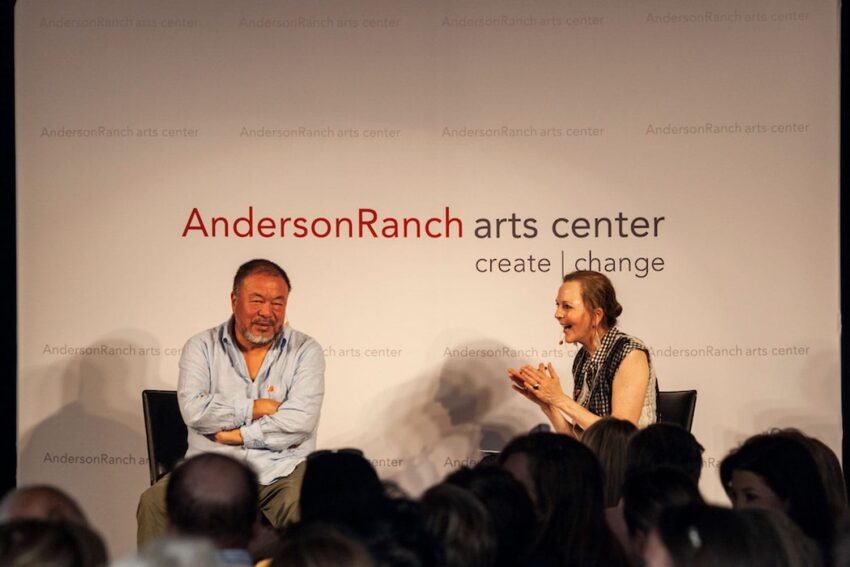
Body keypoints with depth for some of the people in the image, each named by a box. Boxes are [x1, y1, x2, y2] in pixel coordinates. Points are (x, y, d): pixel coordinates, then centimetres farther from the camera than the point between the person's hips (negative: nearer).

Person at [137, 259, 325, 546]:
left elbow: (299, 422, -8)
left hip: (281, 472, -1)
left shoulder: (305, 351, 6)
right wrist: (256, 408, -6)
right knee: (154, 503, -26)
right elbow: (194, 410, -9)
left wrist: (237, 435, -7)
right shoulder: (202, 347, 9)